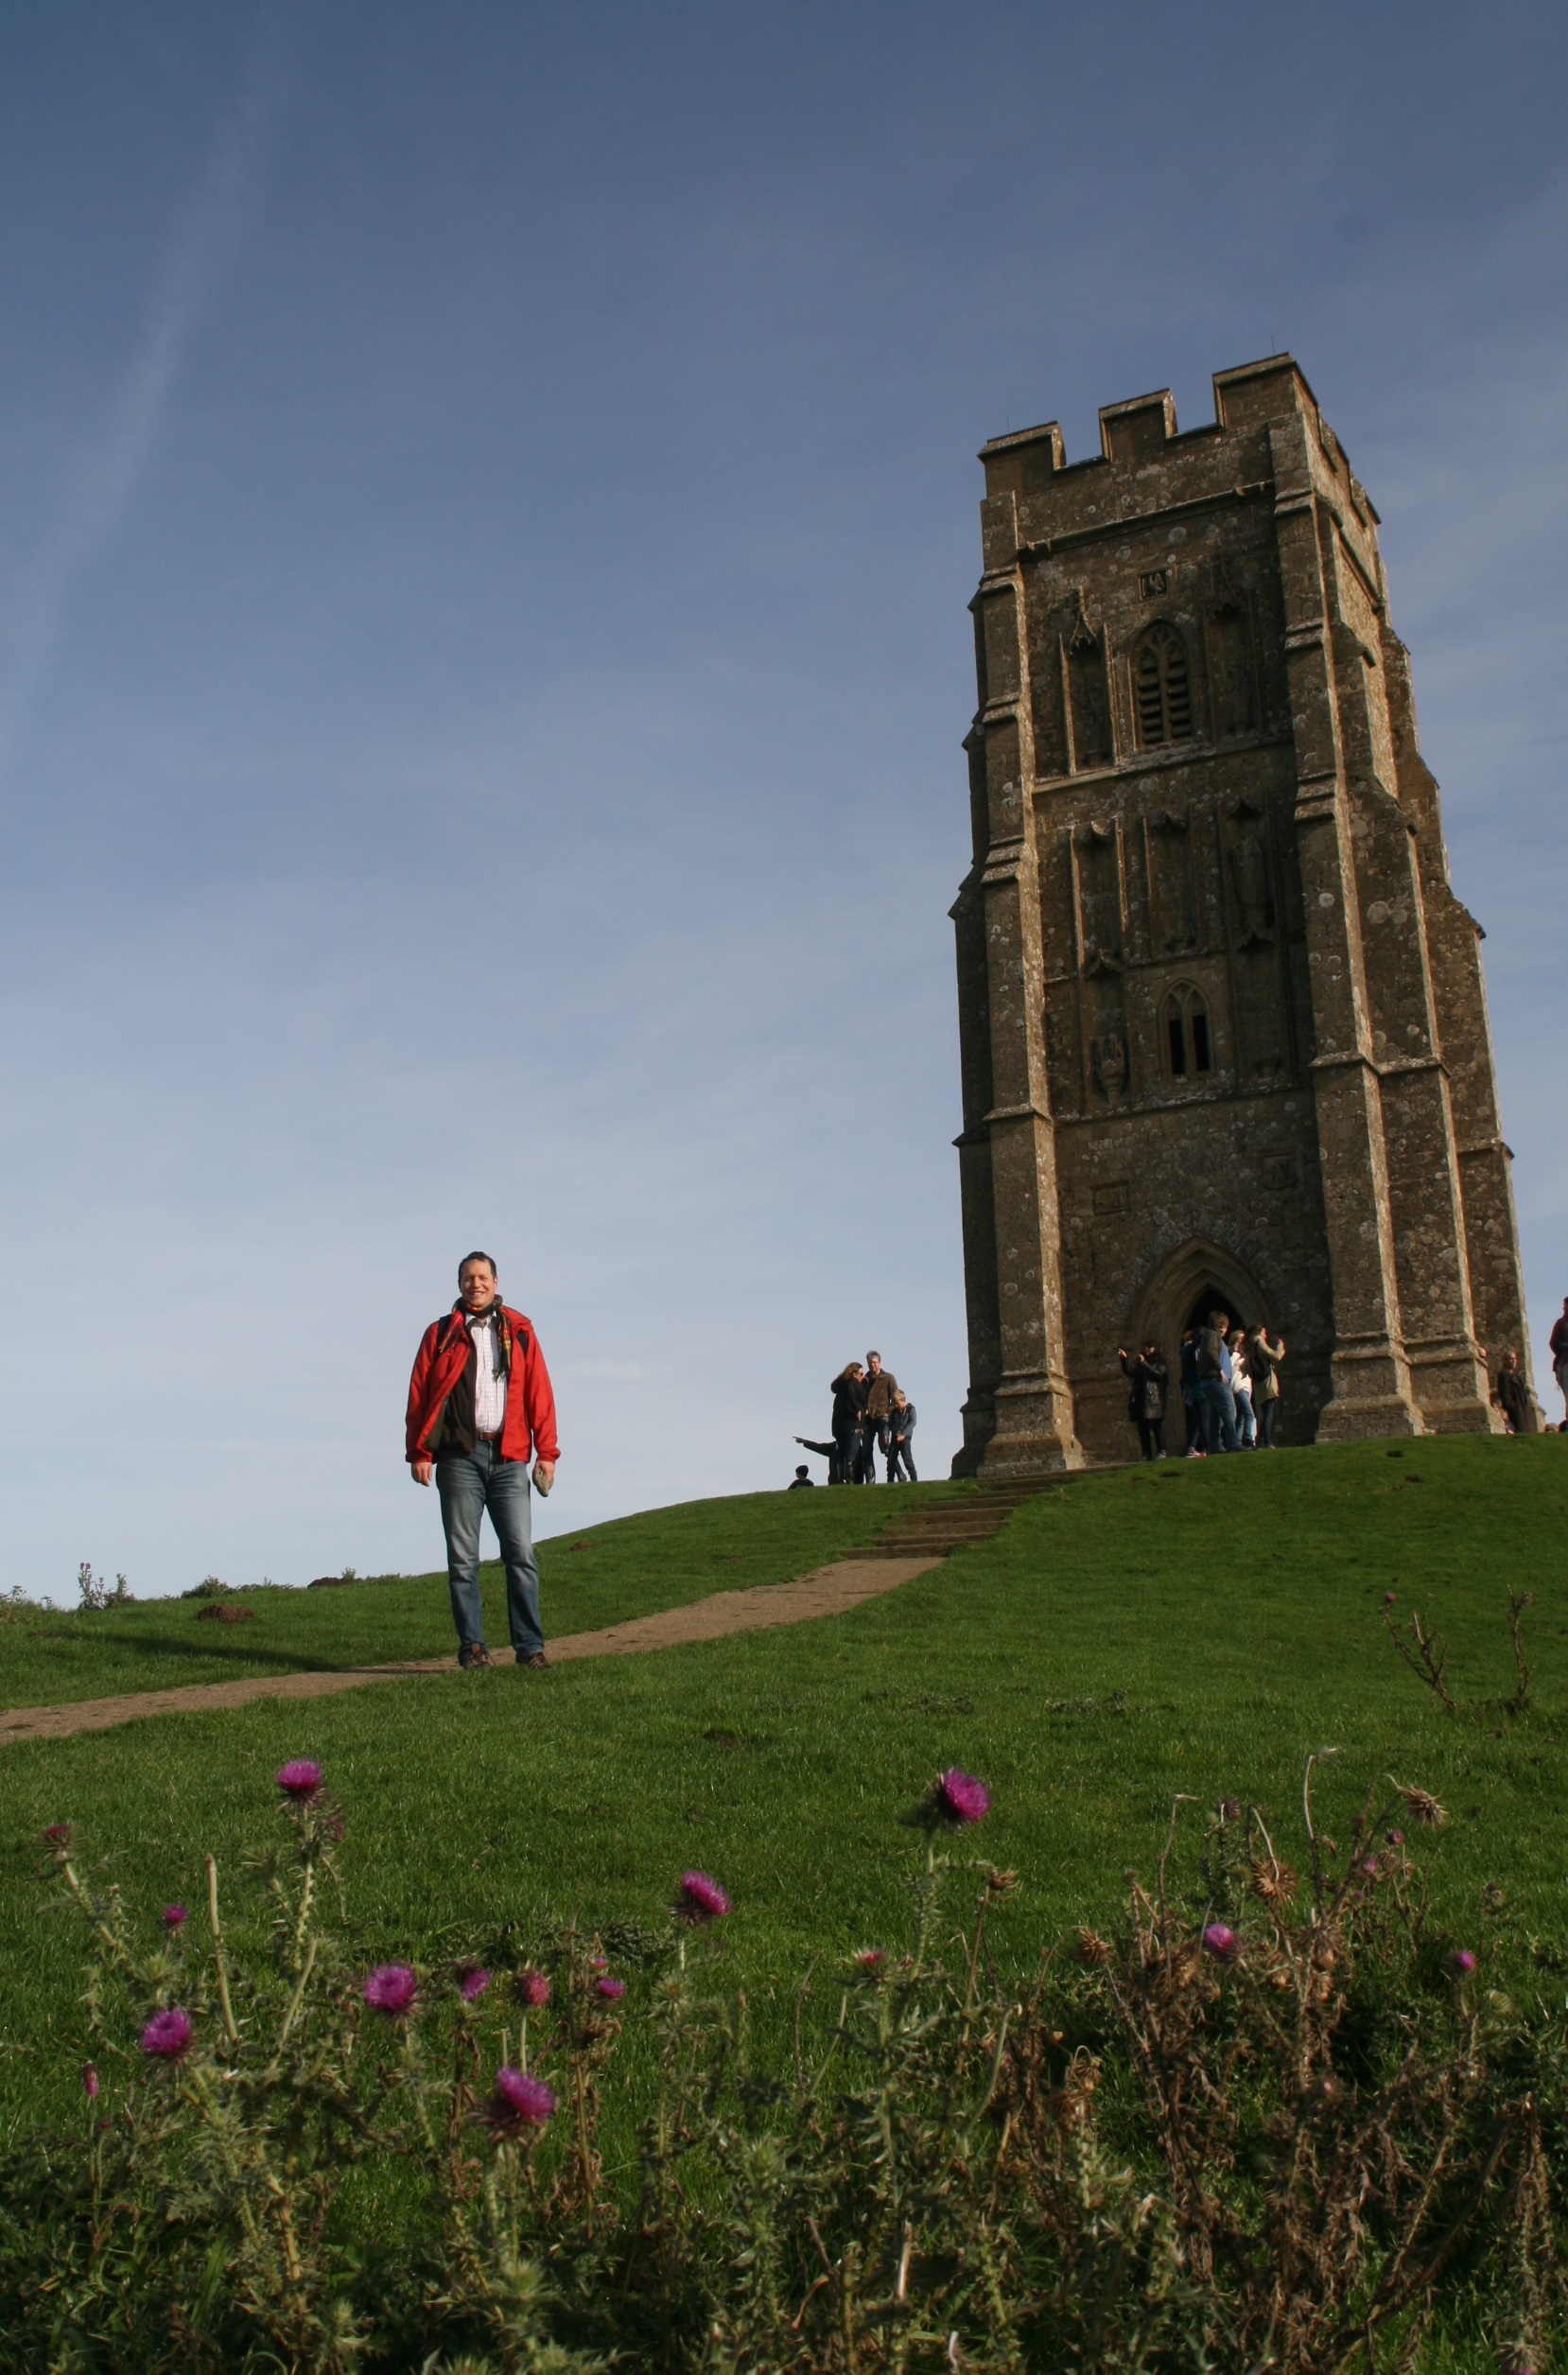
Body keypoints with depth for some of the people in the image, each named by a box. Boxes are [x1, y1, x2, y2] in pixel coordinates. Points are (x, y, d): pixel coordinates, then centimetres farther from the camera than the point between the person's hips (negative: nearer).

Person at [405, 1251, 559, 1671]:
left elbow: (539, 1393, 8)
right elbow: (419, 1394, 4)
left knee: (521, 1555, -3)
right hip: (460, 1457, 0)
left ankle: (530, 1646, 1)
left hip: (509, 1456, 1)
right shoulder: (440, 1334, 10)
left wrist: (546, 1451, 1)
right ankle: (472, 1646, 6)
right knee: (463, 1558, 1)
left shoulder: (519, 1331, 12)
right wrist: (419, 1452, -5)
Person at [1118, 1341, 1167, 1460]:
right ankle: (1146, 1454, 3)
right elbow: (1129, 1372, 12)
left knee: (1157, 1426, -9)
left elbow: (1159, 1374, -11)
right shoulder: (1139, 1363, 22)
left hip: (1154, 1401, -5)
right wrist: (1124, 1360, 0)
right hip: (1140, 1401, 5)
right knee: (1142, 1428, 1)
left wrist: (1144, 1364, -12)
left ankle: (1161, 1452, -6)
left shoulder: (1160, 1363, 6)